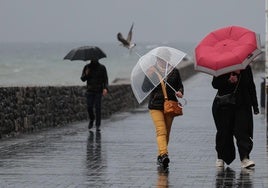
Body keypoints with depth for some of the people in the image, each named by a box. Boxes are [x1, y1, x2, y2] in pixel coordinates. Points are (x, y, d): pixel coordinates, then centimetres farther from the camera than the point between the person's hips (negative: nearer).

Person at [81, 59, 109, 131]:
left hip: (99, 91, -1)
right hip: (90, 91, 1)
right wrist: (86, 74, -14)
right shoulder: (87, 67, 6)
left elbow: (105, 79, 1)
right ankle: (91, 119, 24)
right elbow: (83, 79, 8)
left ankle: (98, 126, -1)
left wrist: (105, 88, -15)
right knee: (89, 107, -6)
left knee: (98, 108, -6)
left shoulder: (102, 68, 2)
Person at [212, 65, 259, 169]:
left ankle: (245, 158, -20)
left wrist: (255, 105, 10)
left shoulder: (246, 68, 4)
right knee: (224, 132, 5)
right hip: (224, 106, -1)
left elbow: (251, 87, 12)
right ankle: (221, 157, 21)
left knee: (243, 130, -13)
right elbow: (215, 84, -9)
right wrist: (228, 81, -25)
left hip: (243, 105, 1)